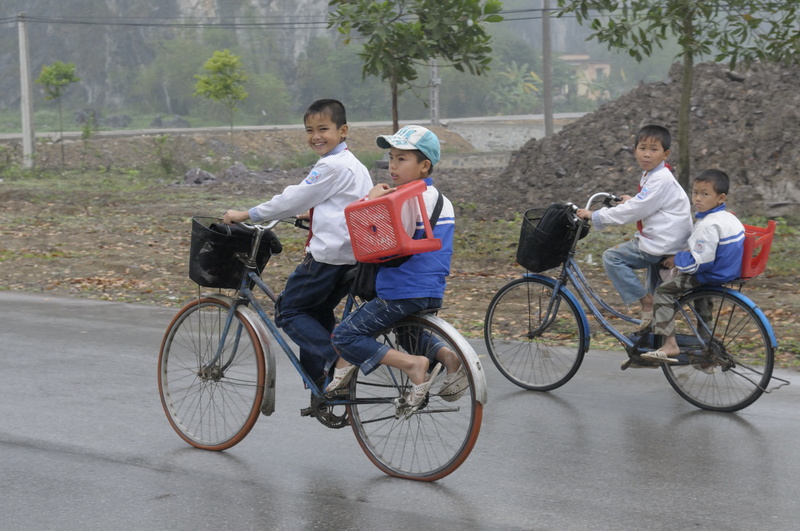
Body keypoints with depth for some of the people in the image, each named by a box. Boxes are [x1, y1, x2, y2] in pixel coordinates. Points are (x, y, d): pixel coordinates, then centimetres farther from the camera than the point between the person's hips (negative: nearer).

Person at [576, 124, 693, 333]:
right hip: (660, 239, 11)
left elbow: (634, 210, -24)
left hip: (661, 244, -11)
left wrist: (595, 216, -20)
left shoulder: (661, 180, -21)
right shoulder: (650, 175, 10)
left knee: (612, 257, -12)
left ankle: (646, 301, -11)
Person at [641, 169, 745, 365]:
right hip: (730, 272, 10)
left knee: (663, 291, -5)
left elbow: (698, 262, -27)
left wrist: (677, 260, -9)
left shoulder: (708, 226, -25)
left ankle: (669, 345, -11)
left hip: (712, 277, -10)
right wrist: (682, 262, 16)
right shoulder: (729, 218, 7)